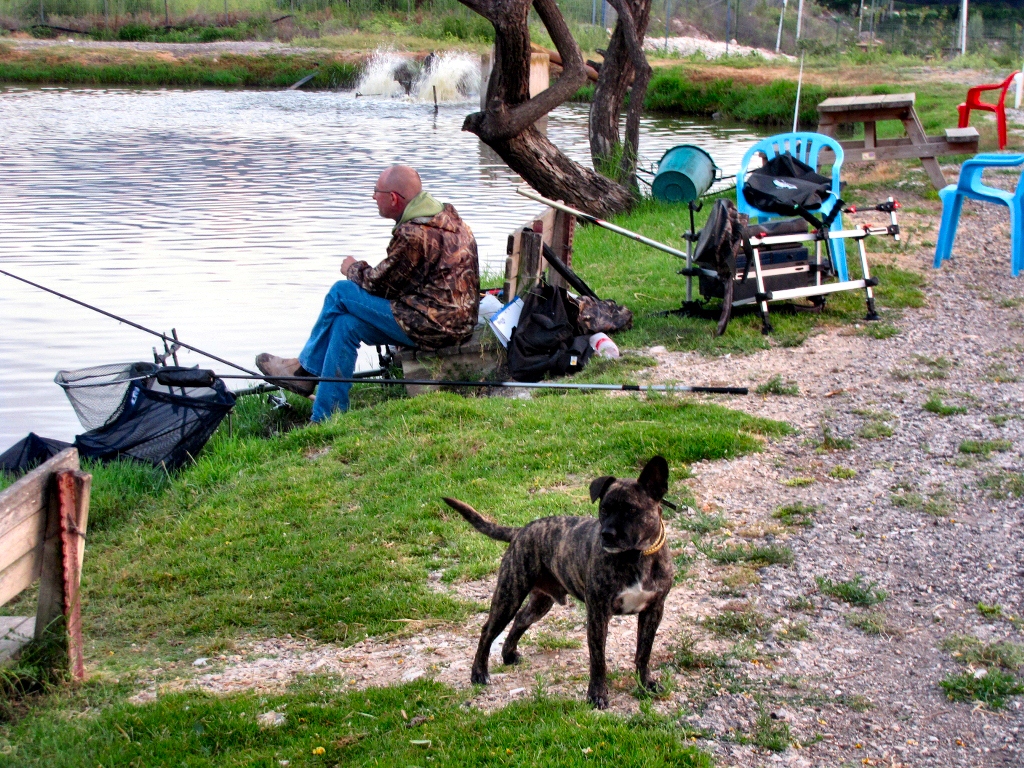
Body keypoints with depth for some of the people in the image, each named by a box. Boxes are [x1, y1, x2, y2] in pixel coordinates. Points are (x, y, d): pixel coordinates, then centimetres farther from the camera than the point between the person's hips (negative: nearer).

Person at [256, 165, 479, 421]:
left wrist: (354, 269, 11)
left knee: (341, 292, -3)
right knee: (346, 323, 11)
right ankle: (327, 417, 15)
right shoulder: (445, 215, 11)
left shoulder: (413, 234, -21)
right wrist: (361, 272, 11)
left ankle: (305, 367, 16)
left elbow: (379, 284, -9)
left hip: (433, 325, -10)